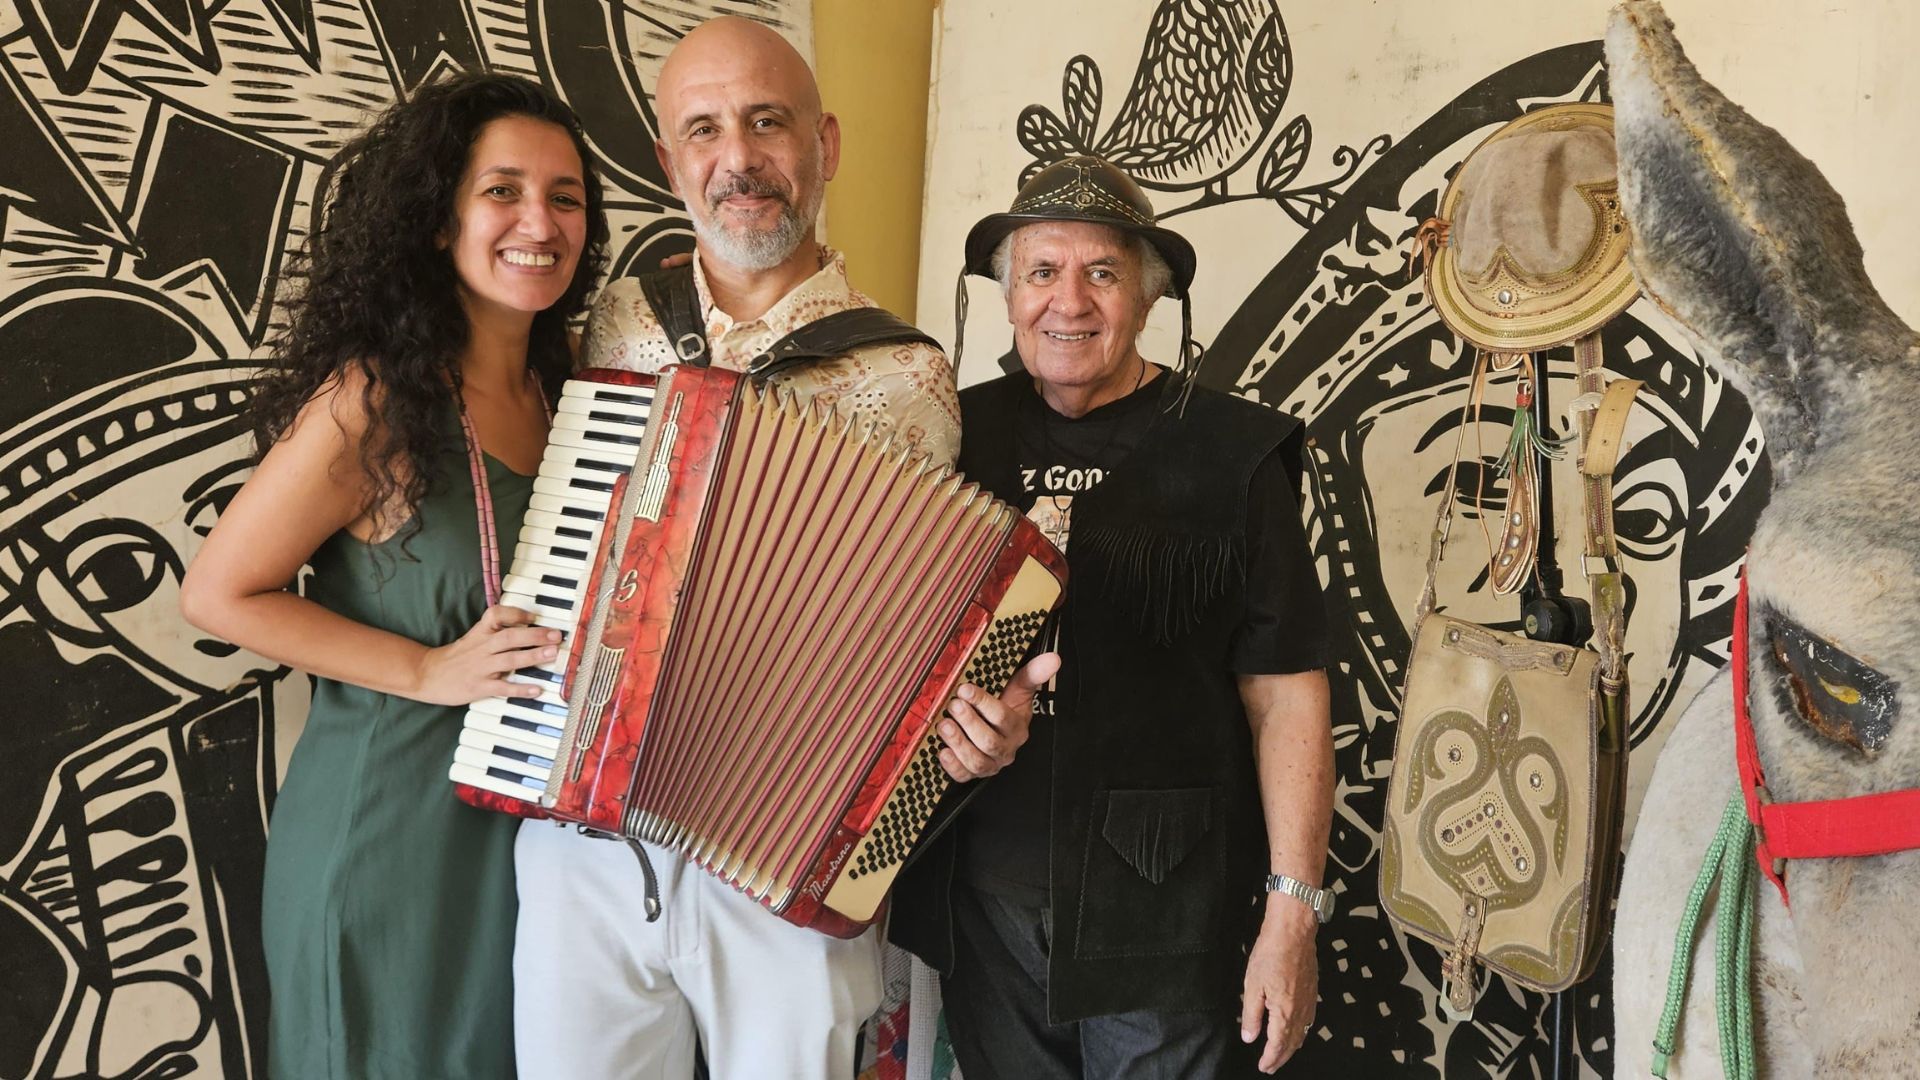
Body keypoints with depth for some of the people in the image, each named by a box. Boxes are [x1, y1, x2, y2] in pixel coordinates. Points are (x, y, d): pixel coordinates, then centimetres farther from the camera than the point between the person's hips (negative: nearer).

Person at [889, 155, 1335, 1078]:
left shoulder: (1230, 454, -5)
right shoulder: (960, 435, 4)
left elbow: (1285, 694, -6)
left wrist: (1293, 910, -9)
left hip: (1164, 911, -3)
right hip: (979, 906, 3)